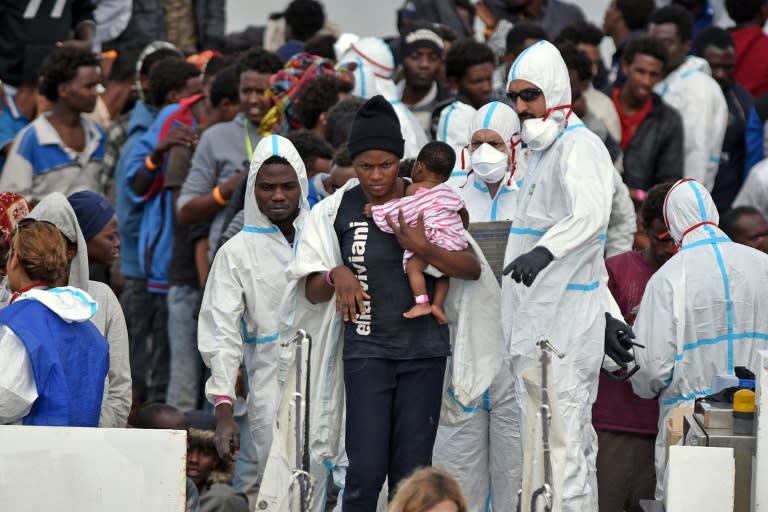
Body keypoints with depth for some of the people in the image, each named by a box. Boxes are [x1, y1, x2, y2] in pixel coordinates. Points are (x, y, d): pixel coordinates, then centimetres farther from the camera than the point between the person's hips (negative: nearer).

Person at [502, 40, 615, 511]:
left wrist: (545, 251, -48)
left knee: (563, 444, -14)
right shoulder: (541, 152, 20)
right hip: (536, 326, 10)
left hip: (565, 325, -10)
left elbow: (591, 215, -32)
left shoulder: (580, 148, -13)